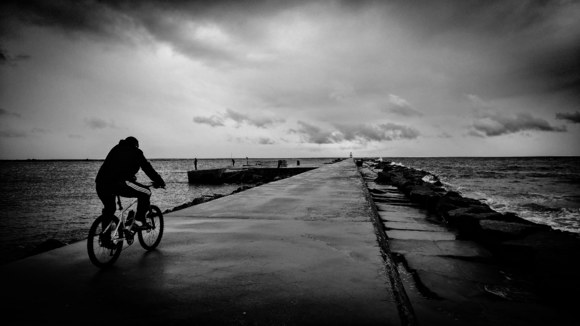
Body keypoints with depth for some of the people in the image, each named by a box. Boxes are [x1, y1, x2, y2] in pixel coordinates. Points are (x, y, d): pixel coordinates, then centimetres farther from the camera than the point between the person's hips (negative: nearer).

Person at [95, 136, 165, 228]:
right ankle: (139, 220, 3)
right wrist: (160, 182, 23)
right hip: (118, 183, -7)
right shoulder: (135, 152, 15)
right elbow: (148, 168, 14)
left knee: (109, 209, 27)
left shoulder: (116, 149, 32)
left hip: (100, 184, 7)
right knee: (146, 193, 8)